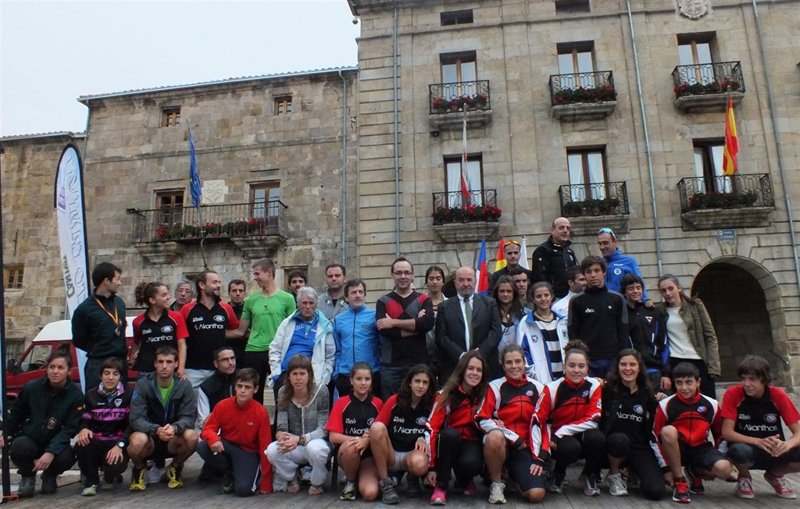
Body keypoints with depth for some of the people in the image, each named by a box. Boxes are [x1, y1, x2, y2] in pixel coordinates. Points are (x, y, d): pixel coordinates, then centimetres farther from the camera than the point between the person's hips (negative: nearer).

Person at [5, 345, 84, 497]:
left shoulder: (75, 395, -13)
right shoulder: (32, 388, -8)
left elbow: (70, 428, -16)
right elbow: (15, 414, 11)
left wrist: (51, 452, -28)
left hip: (55, 443, -1)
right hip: (28, 439, 1)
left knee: (66, 457, -32)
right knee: (20, 448, -33)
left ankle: (49, 476, 7)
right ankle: (28, 476, 2)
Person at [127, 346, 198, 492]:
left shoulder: (184, 385, -8)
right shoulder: (142, 385, -11)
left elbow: (188, 418, -13)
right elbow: (136, 419, -18)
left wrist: (174, 428, -36)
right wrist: (156, 430, -37)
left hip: (173, 440, 1)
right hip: (149, 437, -1)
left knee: (191, 436, -30)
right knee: (137, 441, -34)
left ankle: (175, 468, 3)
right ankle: (139, 469, 2)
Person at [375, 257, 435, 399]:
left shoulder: (424, 300, 7)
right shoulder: (383, 302, 6)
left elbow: (428, 323, -13)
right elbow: (384, 330, -11)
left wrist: (394, 322, -13)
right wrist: (416, 325, -11)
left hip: (419, 363, 0)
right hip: (391, 366, 0)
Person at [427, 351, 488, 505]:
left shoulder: (485, 394, -5)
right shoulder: (446, 394, -12)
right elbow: (433, 428, -15)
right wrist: (431, 467, -19)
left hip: (472, 442, 1)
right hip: (448, 442, -1)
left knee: (471, 463, -33)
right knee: (450, 433, -35)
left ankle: (464, 481, 6)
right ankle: (441, 486, -17)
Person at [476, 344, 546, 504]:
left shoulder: (538, 388, 5)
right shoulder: (495, 387, -3)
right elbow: (481, 420, -9)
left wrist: (540, 458, 0)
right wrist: (514, 438, -14)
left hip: (526, 448, 2)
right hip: (501, 443, -2)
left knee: (536, 494, -19)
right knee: (495, 436, -39)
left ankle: (514, 476, 17)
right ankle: (496, 484, -11)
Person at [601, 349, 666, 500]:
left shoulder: (647, 394, 7)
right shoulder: (608, 389, -4)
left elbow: (653, 428, 12)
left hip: (640, 447, 3)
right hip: (613, 443, -2)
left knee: (655, 491, -19)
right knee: (620, 440, -39)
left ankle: (634, 471, 17)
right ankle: (614, 475, -5)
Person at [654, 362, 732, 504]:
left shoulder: (711, 405, -2)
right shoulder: (666, 405, -10)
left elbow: (720, 435, 11)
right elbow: (657, 436, -7)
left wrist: (716, 460, 5)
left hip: (701, 449, 2)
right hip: (677, 450, -2)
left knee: (724, 469, -28)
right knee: (668, 430, -34)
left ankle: (696, 472, 9)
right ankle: (679, 482, -18)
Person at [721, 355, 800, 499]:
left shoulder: (778, 395, -9)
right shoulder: (733, 394, -15)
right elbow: (727, 433, -18)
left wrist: (787, 445, -33)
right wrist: (759, 442, -32)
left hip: (775, 451, 3)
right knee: (740, 452, -39)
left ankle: (775, 475, 8)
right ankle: (744, 477, 1)